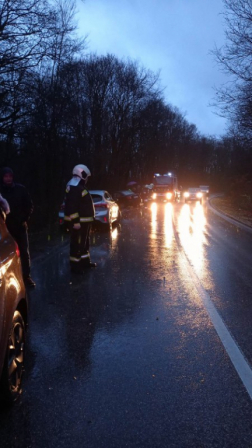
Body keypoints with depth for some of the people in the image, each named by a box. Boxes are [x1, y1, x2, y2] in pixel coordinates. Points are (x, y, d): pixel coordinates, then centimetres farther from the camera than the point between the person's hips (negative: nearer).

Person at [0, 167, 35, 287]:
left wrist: (25, 219, -2)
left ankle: (26, 276, 15)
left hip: (20, 226, 1)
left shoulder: (21, 189, -1)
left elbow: (29, 205, 6)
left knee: (24, 252, 5)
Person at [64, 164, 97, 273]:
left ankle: (85, 261, 30)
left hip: (83, 221, 11)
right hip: (78, 221, -11)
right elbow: (72, 207, -26)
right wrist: (76, 222, -28)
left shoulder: (79, 187, 16)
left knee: (84, 242, 19)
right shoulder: (74, 188, -19)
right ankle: (75, 265, 2)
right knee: (77, 243, -5)